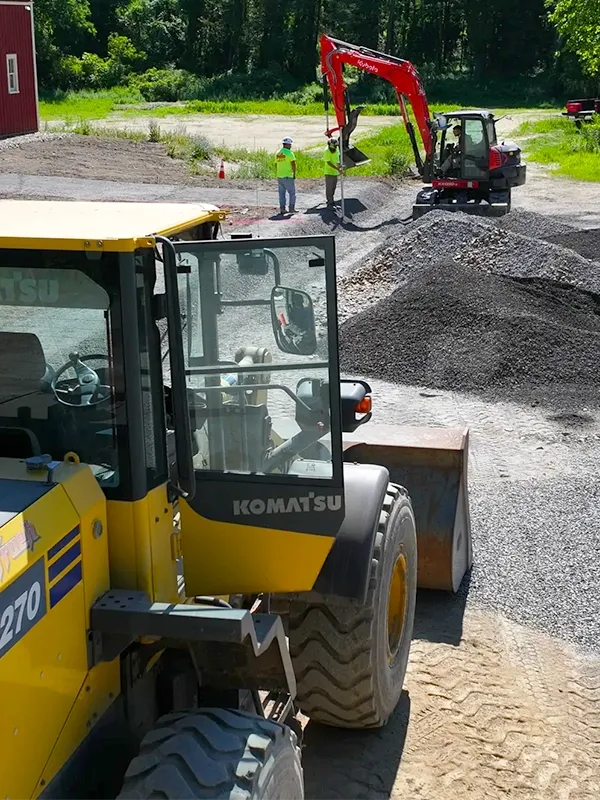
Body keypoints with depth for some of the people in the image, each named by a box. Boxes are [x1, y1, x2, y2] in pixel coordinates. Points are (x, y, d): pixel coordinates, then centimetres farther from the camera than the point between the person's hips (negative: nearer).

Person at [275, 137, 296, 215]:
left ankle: (282, 209, 6)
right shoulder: (289, 152, -11)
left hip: (279, 176, 6)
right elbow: (293, 163, -15)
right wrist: (294, 174, -7)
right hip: (288, 176, -6)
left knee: (281, 193, 10)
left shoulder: (278, 153, 10)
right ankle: (291, 208, -1)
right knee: (292, 192, 2)